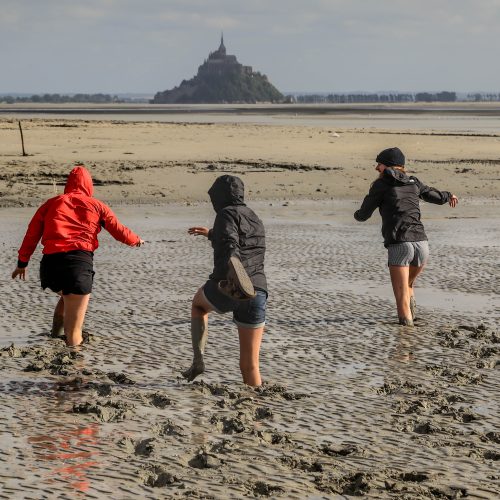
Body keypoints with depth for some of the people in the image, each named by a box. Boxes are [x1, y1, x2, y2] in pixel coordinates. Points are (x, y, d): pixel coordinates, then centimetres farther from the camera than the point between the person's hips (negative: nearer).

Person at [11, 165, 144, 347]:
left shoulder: (51, 203, 18)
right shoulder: (97, 205, 12)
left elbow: (31, 235, 20)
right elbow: (119, 231, 15)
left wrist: (22, 263, 30)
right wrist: (136, 240, 35)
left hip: (50, 264, 3)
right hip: (79, 262, -3)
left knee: (66, 296, 35)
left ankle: (56, 335, 24)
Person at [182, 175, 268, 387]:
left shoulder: (227, 213, 1)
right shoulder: (255, 220, 25)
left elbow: (230, 247, -19)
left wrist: (228, 276, -36)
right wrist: (211, 234, 63)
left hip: (226, 290, -5)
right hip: (257, 293, 6)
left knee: (198, 304, 31)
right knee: (250, 366, 9)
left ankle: (198, 360, 19)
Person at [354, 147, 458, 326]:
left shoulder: (381, 184, 5)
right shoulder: (413, 182, 17)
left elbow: (364, 214, 11)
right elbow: (435, 196, 29)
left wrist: (357, 215, 35)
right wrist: (449, 196, 52)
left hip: (399, 246, -5)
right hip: (422, 243, 5)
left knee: (401, 297, -1)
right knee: (408, 284, 31)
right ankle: (411, 313, 18)